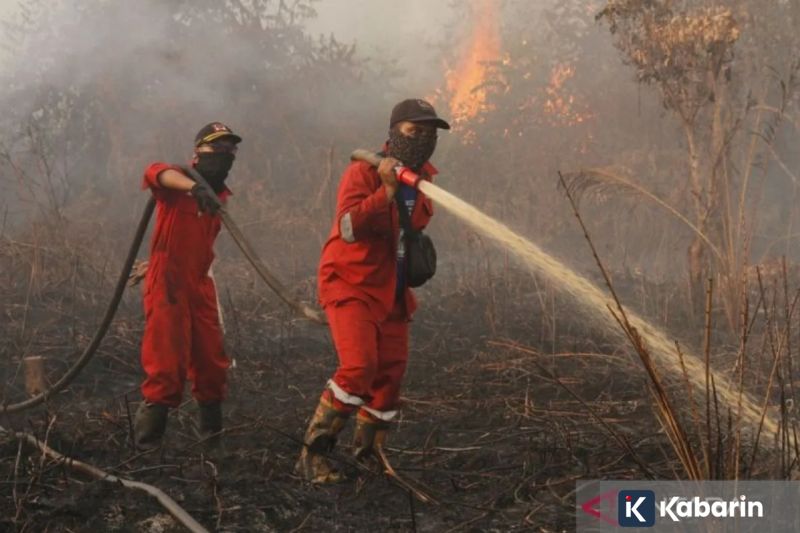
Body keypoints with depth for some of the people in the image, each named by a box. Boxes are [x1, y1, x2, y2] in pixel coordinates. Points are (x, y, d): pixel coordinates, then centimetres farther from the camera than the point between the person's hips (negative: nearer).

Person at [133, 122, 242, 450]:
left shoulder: (221, 197, 14)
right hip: (167, 285, -7)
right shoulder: (177, 181, -6)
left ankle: (212, 438, 25)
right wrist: (194, 186, -49)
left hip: (201, 287, 7)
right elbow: (156, 172, -31)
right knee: (167, 369, -11)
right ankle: (147, 445, -3)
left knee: (211, 365, 9)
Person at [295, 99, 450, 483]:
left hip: (393, 293, 8)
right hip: (351, 286, -8)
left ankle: (367, 454, 24)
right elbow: (348, 227, -27)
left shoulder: (424, 177, 8)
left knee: (390, 375, 8)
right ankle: (312, 454, -13)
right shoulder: (363, 172, -14)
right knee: (358, 368, -22)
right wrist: (386, 190, -32)